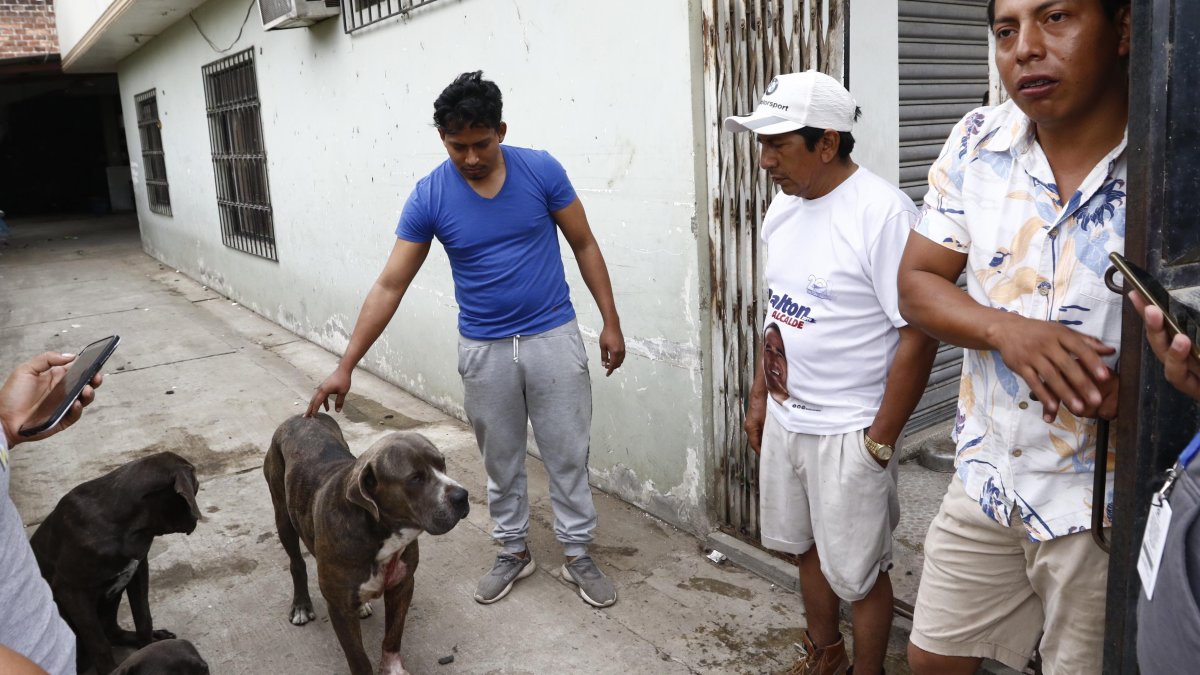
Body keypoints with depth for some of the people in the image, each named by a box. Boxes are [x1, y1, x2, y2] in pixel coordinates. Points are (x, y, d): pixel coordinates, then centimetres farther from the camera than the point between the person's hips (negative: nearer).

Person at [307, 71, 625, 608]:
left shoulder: (541, 170, -10)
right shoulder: (429, 196, -10)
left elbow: (584, 245, 0)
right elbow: (390, 285, -8)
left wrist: (610, 321, -3)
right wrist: (345, 367, -11)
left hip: (552, 337, -1)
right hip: (483, 349, 1)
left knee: (567, 453, 8)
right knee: (501, 459, 14)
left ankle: (577, 554, 24)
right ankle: (513, 552, 33)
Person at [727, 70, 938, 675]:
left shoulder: (881, 212, -20)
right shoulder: (782, 205, 5)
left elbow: (918, 334, -20)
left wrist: (881, 440, -16)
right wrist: (759, 398, 14)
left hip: (849, 432, -7)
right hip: (783, 420, 8)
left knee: (857, 573, 9)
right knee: (807, 548, 23)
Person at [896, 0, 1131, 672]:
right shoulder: (978, 141, -4)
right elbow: (918, 282, -1)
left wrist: (1129, 393, -29)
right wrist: (1007, 329, -19)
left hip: (1107, 499, -3)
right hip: (989, 473, 4)